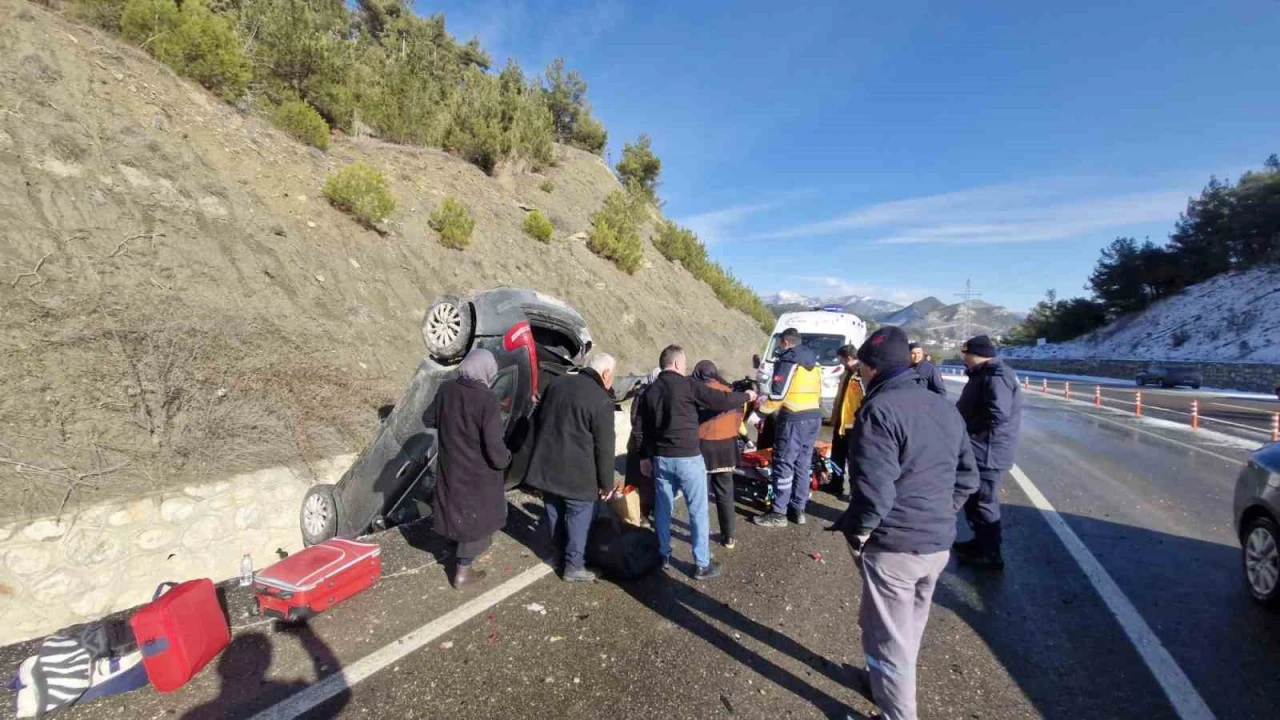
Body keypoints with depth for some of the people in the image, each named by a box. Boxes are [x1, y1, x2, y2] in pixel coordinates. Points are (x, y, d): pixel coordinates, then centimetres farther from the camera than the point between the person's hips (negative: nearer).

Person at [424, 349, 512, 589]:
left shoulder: (446, 389, -7)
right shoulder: (487, 400, -26)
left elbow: (429, 420, 11)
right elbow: (494, 447, -27)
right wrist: (505, 459, -6)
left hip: (450, 467, 6)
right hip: (477, 473, -6)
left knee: (457, 511, 27)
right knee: (474, 518, 14)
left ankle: (461, 555, 49)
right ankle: (462, 572, 26)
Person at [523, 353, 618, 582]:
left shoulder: (557, 383, 5)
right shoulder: (602, 401, -16)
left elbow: (538, 420, 15)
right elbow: (604, 448, -13)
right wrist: (607, 483, -3)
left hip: (546, 464, 7)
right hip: (577, 472, -7)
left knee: (554, 512, 19)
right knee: (579, 516, 9)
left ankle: (561, 555, 37)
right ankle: (573, 566, 18)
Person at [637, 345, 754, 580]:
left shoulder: (649, 391, 7)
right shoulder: (687, 385, -11)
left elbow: (643, 429, 12)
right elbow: (722, 401, -11)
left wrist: (648, 455, 21)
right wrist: (746, 396, 6)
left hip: (660, 457, 6)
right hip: (688, 458, -6)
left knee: (662, 508, 17)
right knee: (698, 511, 5)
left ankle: (664, 555, 29)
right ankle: (703, 565, 12)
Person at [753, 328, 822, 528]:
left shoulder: (787, 361, -9)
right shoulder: (814, 363, 17)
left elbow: (778, 393, -14)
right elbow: (817, 393, 19)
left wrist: (764, 408, 0)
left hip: (794, 419, -8)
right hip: (814, 417, 8)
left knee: (784, 465, -2)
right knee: (803, 464, 13)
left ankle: (778, 513, 3)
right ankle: (798, 509, 20)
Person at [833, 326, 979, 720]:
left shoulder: (880, 409, -20)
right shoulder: (945, 407, 6)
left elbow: (874, 489, -25)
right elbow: (967, 477, 11)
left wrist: (857, 534, -11)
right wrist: (939, 517, 15)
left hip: (892, 547, -8)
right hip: (939, 543, 9)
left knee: (888, 638, 9)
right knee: (910, 627, 26)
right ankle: (890, 685, 47)